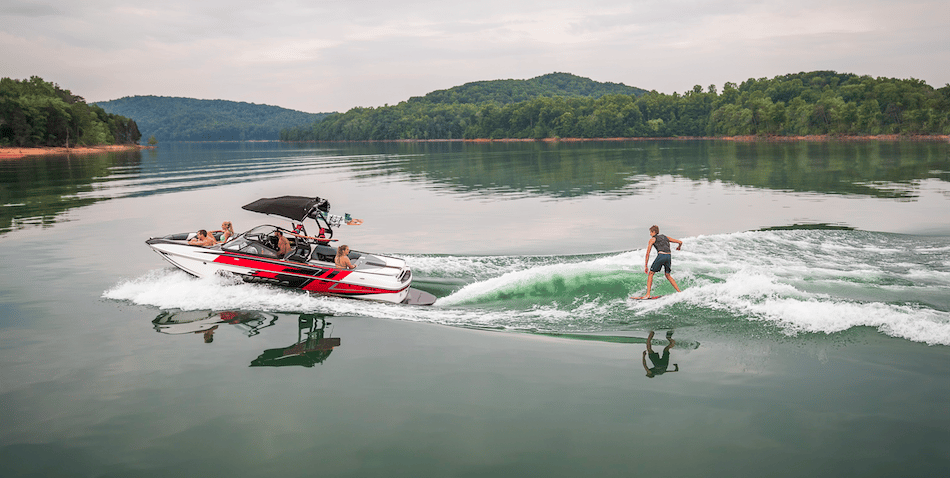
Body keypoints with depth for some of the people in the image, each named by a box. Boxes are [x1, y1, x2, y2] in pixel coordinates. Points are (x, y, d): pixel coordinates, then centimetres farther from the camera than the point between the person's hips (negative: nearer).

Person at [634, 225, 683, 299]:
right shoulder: (665, 237, 28)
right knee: (668, 275, 23)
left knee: (650, 273, 7)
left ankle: (648, 294, -3)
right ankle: (679, 292, 16)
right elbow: (680, 242, 27)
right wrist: (678, 247, 51)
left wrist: (645, 266, 9)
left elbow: (648, 253, 8)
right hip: (669, 256, 5)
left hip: (661, 255, -5)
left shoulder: (652, 239, 14)